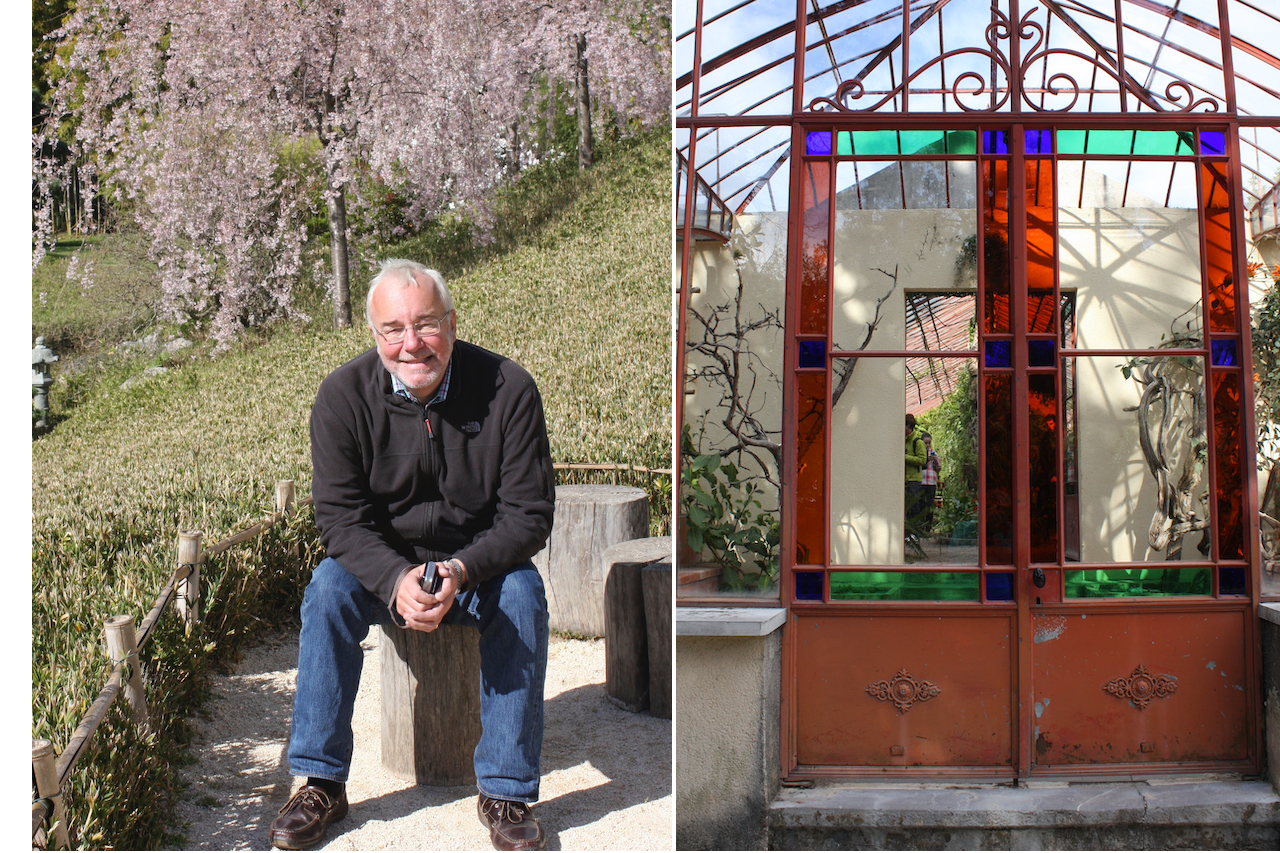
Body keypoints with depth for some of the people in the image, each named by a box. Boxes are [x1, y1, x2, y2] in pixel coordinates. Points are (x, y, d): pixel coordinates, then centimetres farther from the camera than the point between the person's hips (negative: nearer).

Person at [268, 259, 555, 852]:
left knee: (522, 593, -30)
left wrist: (461, 570, -33)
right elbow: (339, 516, -14)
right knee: (328, 588, -27)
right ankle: (321, 781, -14)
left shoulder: (508, 388, -16)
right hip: (382, 563, 1)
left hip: (479, 564, -1)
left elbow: (529, 515, -15)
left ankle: (505, 791, -20)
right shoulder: (343, 394, -13)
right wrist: (397, 580, -34)